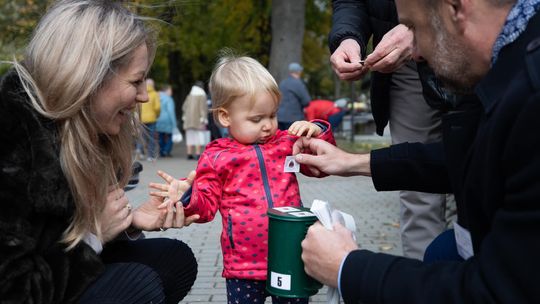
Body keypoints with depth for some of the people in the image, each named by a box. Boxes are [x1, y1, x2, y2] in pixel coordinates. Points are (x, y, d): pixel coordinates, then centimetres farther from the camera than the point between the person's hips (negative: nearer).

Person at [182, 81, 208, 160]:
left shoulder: (189, 96, 6)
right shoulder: (202, 96, -9)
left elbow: (184, 107, 9)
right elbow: (203, 108, -14)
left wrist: (185, 117, 20)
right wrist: (203, 119, -11)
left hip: (189, 120, 5)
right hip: (198, 121, -5)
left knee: (190, 138, 10)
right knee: (199, 137, -2)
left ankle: (189, 154, 10)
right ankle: (198, 154, -7)